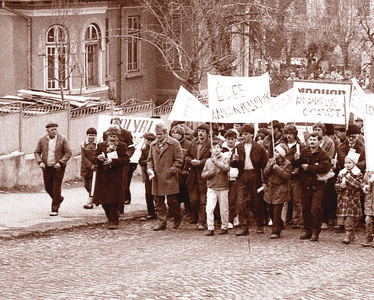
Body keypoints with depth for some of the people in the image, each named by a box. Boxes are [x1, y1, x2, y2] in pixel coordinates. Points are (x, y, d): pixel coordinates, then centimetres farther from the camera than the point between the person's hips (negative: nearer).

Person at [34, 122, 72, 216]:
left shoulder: (62, 139, -6)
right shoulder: (42, 140, 1)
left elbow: (68, 153, -6)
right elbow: (37, 152, 6)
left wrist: (60, 163, -17)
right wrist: (40, 162, -11)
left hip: (58, 168, -3)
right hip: (47, 168, 3)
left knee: (56, 189, -6)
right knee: (48, 188, 12)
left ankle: (54, 210, 2)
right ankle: (59, 199, 40)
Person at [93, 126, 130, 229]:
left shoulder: (122, 146, 6)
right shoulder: (101, 145, 15)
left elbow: (126, 160, -7)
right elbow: (94, 159, 11)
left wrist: (112, 161, -17)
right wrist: (98, 158, -13)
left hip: (115, 178, -3)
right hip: (102, 177, 3)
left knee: (114, 201, -5)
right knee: (104, 201, 4)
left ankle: (113, 221, 2)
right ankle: (111, 218, 21)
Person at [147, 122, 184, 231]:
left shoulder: (174, 144, -3)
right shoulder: (153, 144, 13)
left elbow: (179, 160, -5)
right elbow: (150, 159, 19)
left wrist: (171, 171, -12)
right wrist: (150, 169, 0)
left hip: (169, 178, -5)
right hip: (157, 179, 5)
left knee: (172, 200, -1)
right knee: (159, 202, 4)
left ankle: (177, 219, 21)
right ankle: (161, 223, 9)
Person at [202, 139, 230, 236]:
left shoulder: (225, 158, 1)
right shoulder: (208, 161, 10)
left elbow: (226, 168, -18)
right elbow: (203, 174, 11)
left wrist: (216, 161, -22)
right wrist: (210, 172, -8)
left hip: (223, 188, -2)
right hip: (211, 187, 2)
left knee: (224, 209, 5)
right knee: (209, 209, -10)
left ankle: (224, 227, 19)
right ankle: (210, 229, -6)